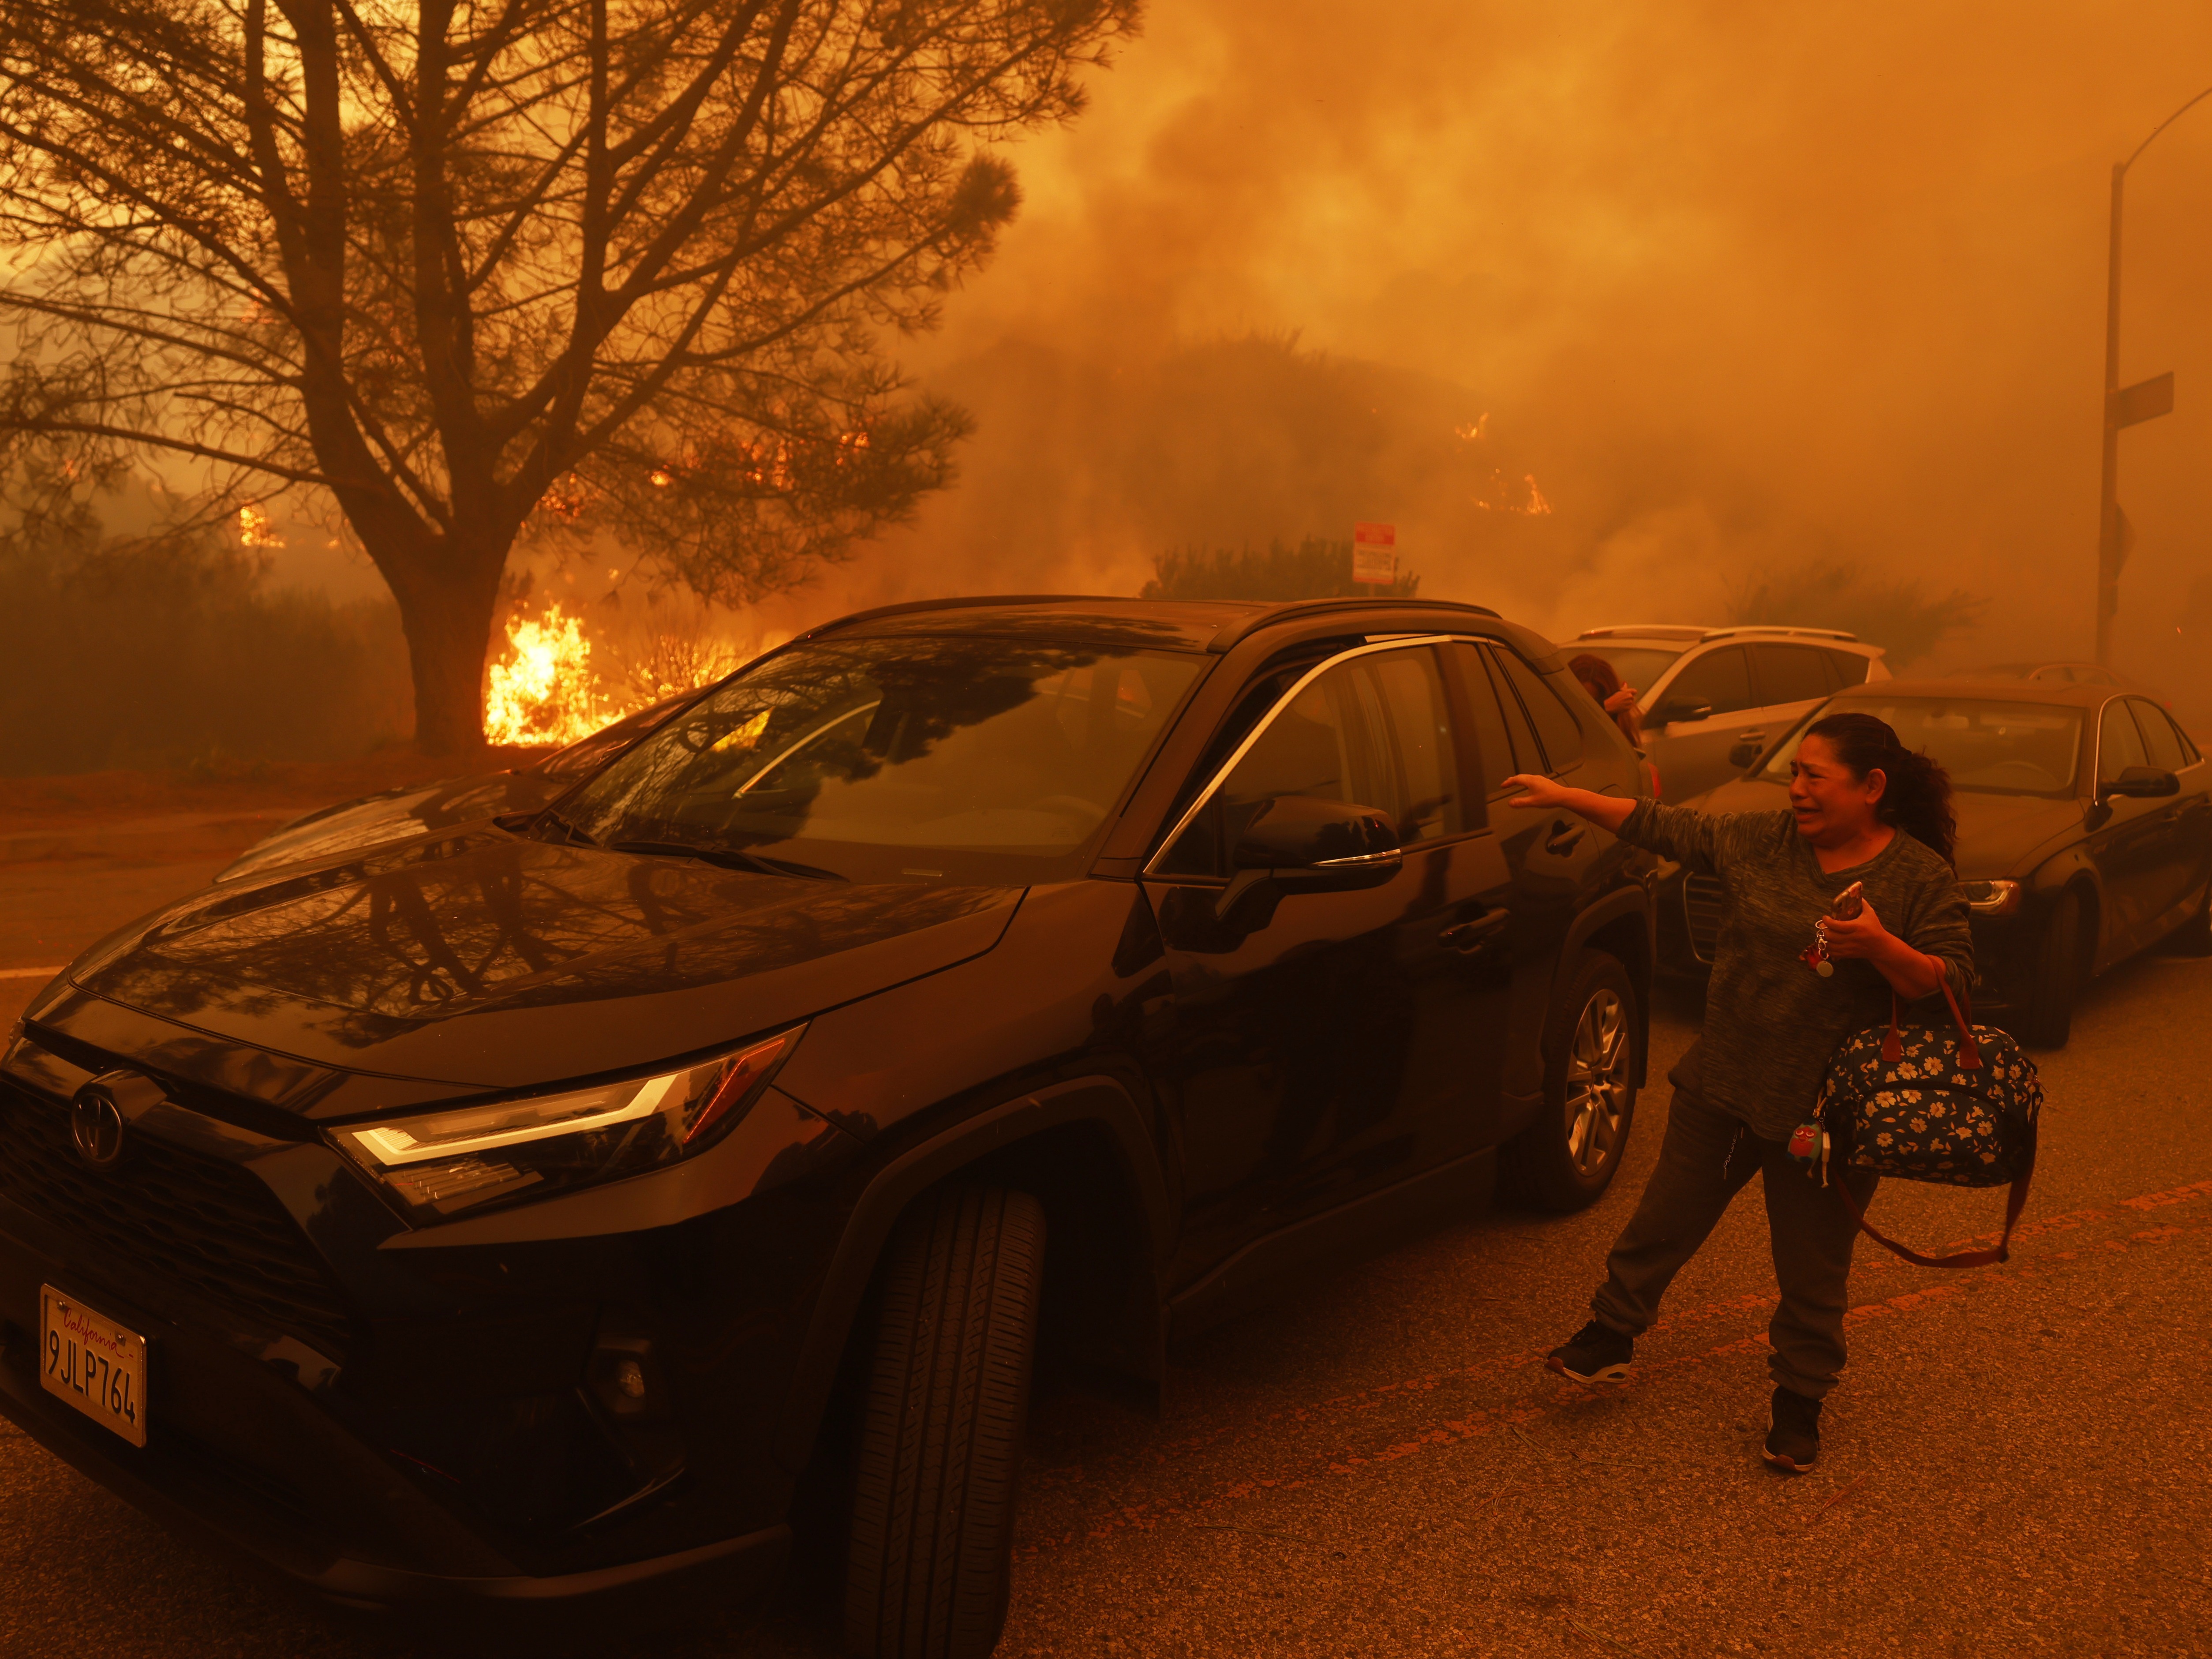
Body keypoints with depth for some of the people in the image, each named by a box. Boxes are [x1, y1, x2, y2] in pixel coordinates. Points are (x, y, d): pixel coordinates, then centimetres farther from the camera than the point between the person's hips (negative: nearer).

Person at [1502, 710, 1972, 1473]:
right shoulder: (1759, 840, 1)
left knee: (1813, 1269, 10)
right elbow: (1662, 827, 5)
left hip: (1826, 1110, -3)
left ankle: (1799, 1398, 29)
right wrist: (1567, 797, 1)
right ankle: (1612, 1334, 32)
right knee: (1666, 1215, 14)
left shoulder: (1921, 877, -8)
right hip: (1722, 1085, 4)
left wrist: (1879, 946, -29)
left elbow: (1954, 981, -11)